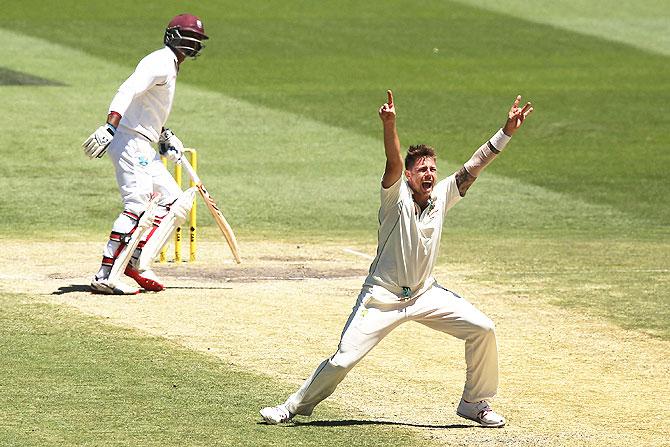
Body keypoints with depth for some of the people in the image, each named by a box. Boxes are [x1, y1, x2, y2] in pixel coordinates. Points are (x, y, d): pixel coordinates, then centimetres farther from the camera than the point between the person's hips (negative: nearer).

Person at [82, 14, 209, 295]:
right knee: (138, 205, -19)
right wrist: (110, 126, -40)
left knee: (175, 202, 11)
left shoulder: (170, 66, 21)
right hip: (130, 142, -11)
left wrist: (165, 136, 17)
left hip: (144, 149, 11)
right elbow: (129, 91, -27)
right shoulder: (160, 62, -11)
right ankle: (105, 276, -24)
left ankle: (138, 263, 8)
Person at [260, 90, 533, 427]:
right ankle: (294, 407, 9)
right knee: (343, 359, -10)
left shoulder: (441, 197, 1)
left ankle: (475, 403, 13)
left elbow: (474, 165, -1)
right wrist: (389, 125, -49)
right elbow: (394, 162, -31)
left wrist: (507, 132, -9)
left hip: (425, 295, 5)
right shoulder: (397, 197, -13)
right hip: (383, 298, -5)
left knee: (483, 330, -4)